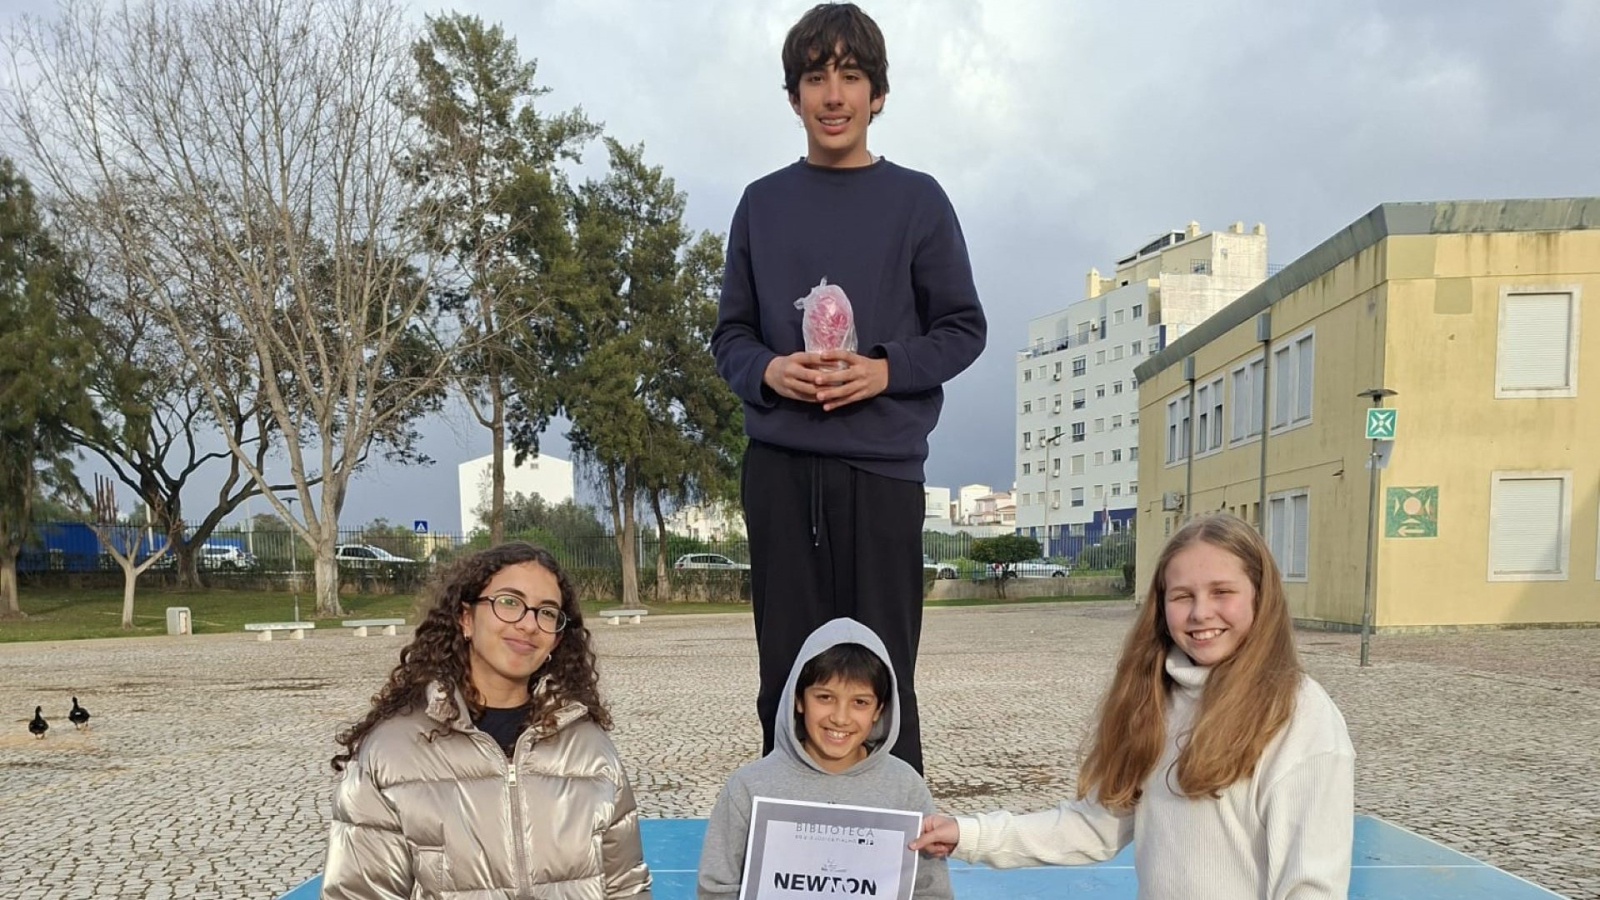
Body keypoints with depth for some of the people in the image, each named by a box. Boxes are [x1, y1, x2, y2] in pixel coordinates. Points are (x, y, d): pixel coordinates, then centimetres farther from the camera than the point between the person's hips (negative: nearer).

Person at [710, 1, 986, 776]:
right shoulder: (763, 203, 11)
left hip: (880, 465, -2)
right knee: (786, 669, 6)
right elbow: (730, 333, 12)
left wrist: (886, 370, -13)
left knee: (882, 673, 1)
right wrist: (767, 371, -10)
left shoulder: (917, 201, 4)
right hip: (779, 465, 2)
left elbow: (963, 329, 5)